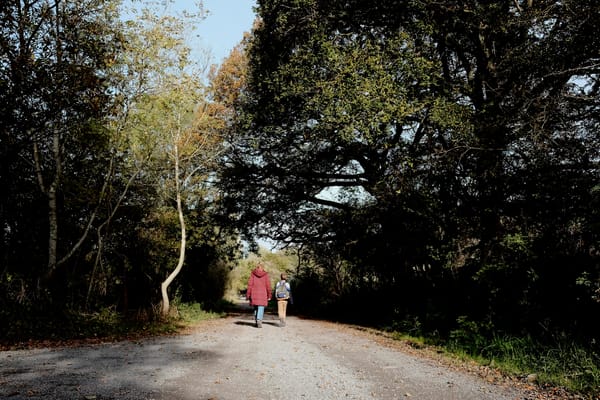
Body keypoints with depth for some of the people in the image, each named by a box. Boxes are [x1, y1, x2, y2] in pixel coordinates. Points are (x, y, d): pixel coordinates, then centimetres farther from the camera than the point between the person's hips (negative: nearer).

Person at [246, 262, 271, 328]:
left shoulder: (253, 273, 2)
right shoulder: (265, 274, 0)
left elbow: (250, 284, -1)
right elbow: (268, 285, 0)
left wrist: (248, 294, 2)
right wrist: (269, 295, 7)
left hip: (254, 293, 2)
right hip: (263, 293, -2)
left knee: (255, 308, 16)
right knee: (261, 308, -2)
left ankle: (256, 321, 19)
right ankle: (259, 320, -21)